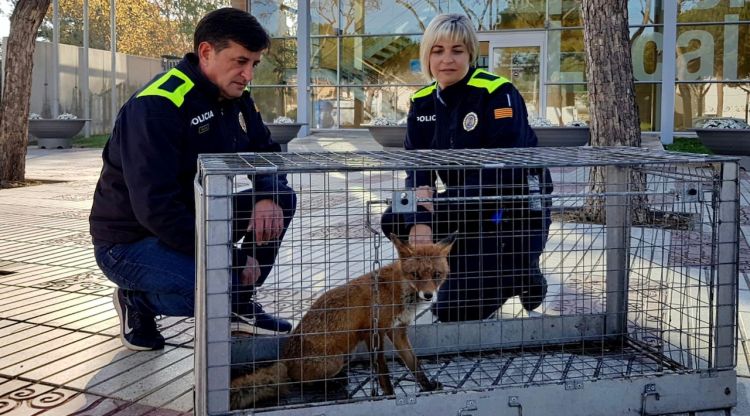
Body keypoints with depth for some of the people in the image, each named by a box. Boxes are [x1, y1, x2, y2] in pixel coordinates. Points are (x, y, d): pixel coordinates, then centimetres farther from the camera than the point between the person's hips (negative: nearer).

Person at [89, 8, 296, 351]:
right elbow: (155, 207, -31)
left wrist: (268, 197, -16)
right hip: (128, 243, -8)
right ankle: (138, 301, -1)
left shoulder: (235, 97, 0)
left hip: (189, 220, 8)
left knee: (282, 198, -3)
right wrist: (223, 257, -25)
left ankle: (239, 306, 9)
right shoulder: (158, 105, -26)